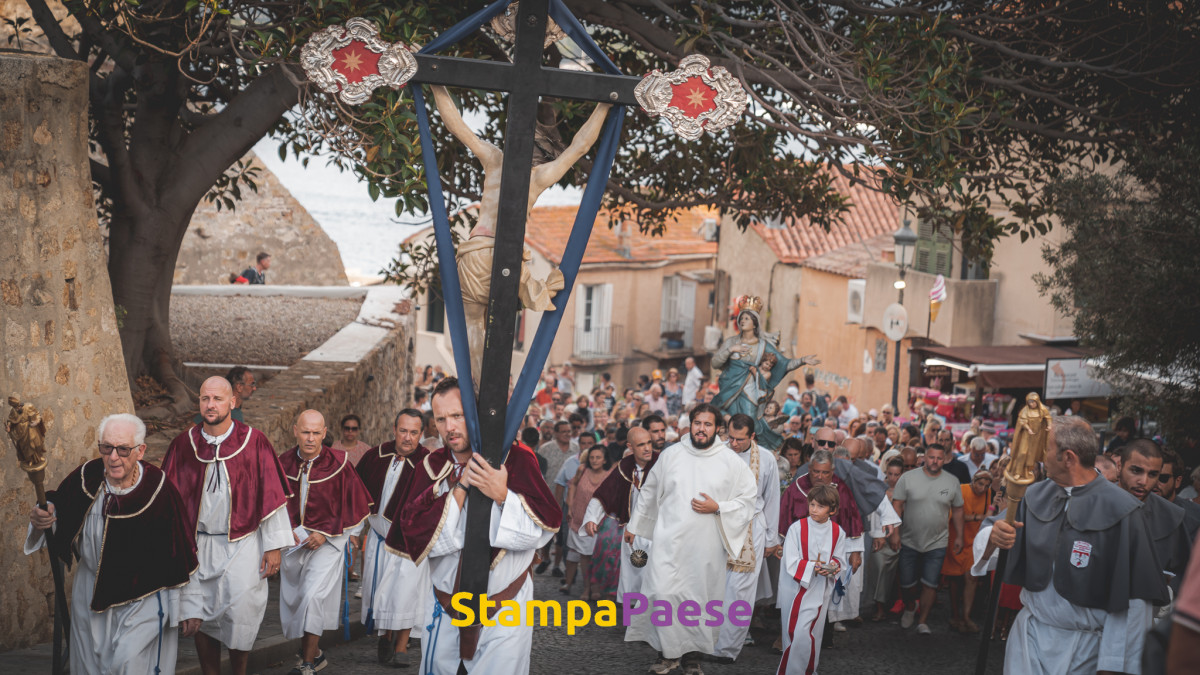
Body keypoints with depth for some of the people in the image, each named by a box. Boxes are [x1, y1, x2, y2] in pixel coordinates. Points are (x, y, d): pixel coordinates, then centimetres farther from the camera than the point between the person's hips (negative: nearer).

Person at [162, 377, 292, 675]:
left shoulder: (254, 442, -6)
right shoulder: (183, 444, 1)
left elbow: (271, 495, -3)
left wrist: (273, 546, -4)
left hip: (242, 546, -2)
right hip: (196, 548, 2)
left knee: (240, 621, 0)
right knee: (197, 622, 4)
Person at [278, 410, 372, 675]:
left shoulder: (338, 463, -12)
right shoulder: (284, 462, 0)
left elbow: (353, 505, -5)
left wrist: (325, 533, -11)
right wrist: (287, 529, -2)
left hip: (327, 541, -4)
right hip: (293, 540, 5)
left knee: (313, 596, -17)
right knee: (293, 599, 9)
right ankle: (314, 653, 29)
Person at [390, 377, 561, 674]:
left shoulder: (516, 458, -10)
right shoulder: (432, 466, -2)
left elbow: (544, 529, -14)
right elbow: (414, 532, -13)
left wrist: (503, 496, -29)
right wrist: (461, 487, -20)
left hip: (505, 611, -3)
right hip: (444, 608, 3)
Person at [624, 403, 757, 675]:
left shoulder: (731, 462, 0)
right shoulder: (671, 454, 4)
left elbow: (747, 501, 4)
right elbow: (650, 492, 14)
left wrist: (717, 508, -12)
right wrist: (633, 526, 19)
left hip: (707, 544, 0)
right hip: (670, 540, 0)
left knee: (700, 598, 5)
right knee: (663, 593, -10)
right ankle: (670, 651, 6)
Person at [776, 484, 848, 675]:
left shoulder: (838, 532, 1)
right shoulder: (797, 529, -8)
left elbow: (840, 559, 9)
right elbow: (791, 563, -12)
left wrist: (833, 566, -13)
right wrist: (812, 567, -24)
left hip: (819, 590, 2)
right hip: (796, 587, -2)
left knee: (806, 634, -2)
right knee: (794, 633, 1)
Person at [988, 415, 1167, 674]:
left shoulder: (1120, 510, -14)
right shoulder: (1035, 495, 3)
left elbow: (1134, 597, -14)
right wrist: (993, 536, -18)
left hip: (1084, 648, -4)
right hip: (1030, 632, 4)